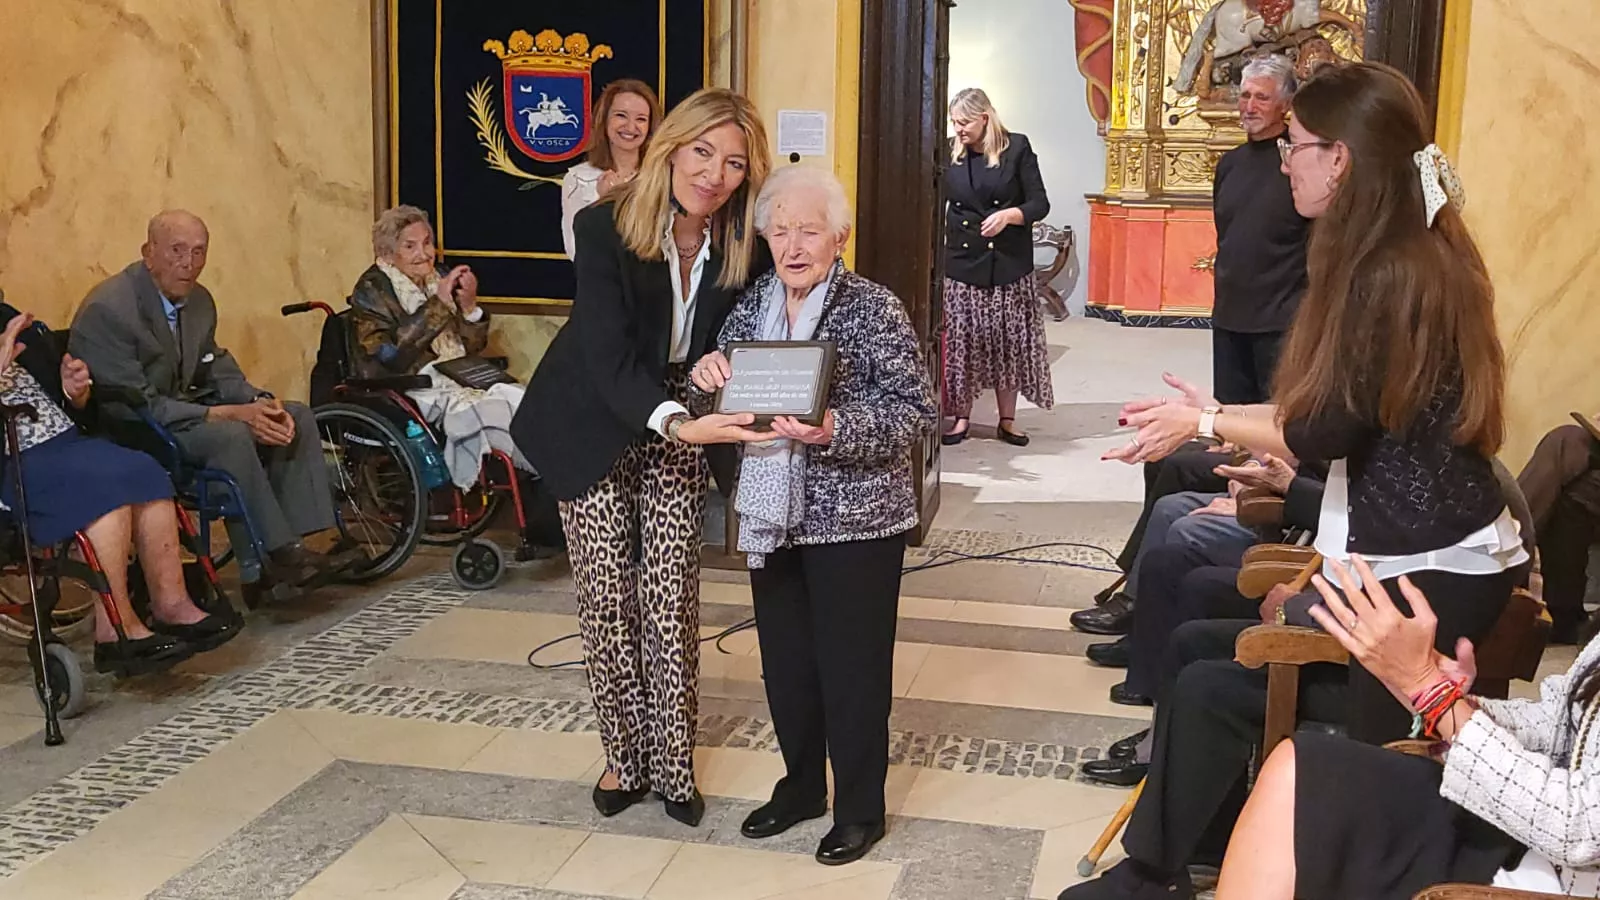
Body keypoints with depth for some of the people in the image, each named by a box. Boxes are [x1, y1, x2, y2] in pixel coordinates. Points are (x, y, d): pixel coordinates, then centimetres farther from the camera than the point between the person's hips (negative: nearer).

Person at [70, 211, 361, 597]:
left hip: (180, 411, 9)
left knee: (297, 418, -3)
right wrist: (227, 414, -28)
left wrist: (261, 403, -11)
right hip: (128, 434, -9)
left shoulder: (199, 300, 5)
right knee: (231, 435, -33)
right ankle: (274, 556, -24)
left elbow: (218, 371, 11)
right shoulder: (107, 310, -21)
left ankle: (297, 545, -11)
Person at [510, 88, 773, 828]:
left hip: (680, 422, 2)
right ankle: (625, 758, 20)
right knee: (606, 595, 4)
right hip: (596, 424, -2)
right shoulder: (605, 226, -24)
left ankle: (673, 764, 15)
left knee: (672, 595, 1)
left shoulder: (747, 244, -16)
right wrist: (676, 424, -46)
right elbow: (609, 353, -30)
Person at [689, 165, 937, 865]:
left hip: (853, 519, -5)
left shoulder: (873, 309, -11)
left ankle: (860, 809, 21)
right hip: (772, 515, 6)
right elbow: (726, 401, 14)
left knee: (851, 668, 4)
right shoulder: (752, 304, 7)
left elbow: (920, 411, -15)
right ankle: (802, 785, 35)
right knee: (785, 661, 16)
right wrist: (706, 378, -9)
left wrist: (836, 431, -28)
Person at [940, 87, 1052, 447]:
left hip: (1008, 262, -1)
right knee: (961, 341, 1)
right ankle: (961, 417, 13)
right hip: (961, 261, 2)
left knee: (1008, 340, 3)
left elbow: (1040, 204, -4)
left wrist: (1008, 214, -21)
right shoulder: (949, 154, 3)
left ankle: (1007, 420, 14)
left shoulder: (1017, 148, -4)